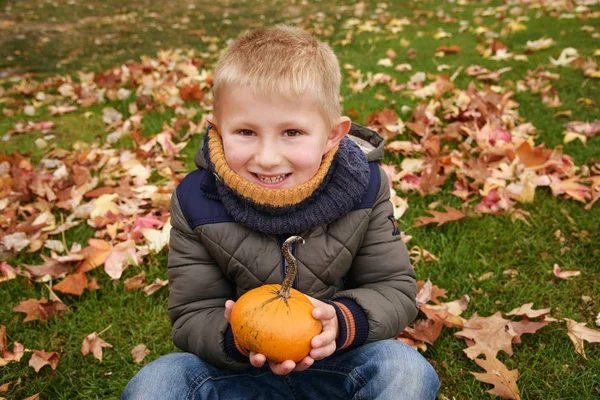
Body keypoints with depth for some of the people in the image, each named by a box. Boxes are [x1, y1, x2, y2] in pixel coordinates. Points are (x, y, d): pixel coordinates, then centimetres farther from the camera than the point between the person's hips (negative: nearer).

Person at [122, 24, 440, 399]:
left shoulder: (363, 189, -14)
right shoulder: (197, 203, -15)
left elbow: (394, 290, -7)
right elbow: (192, 316, -10)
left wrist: (342, 322, -28)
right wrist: (237, 339, -32)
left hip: (335, 363, 1)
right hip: (238, 368, 0)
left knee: (407, 370, -26)